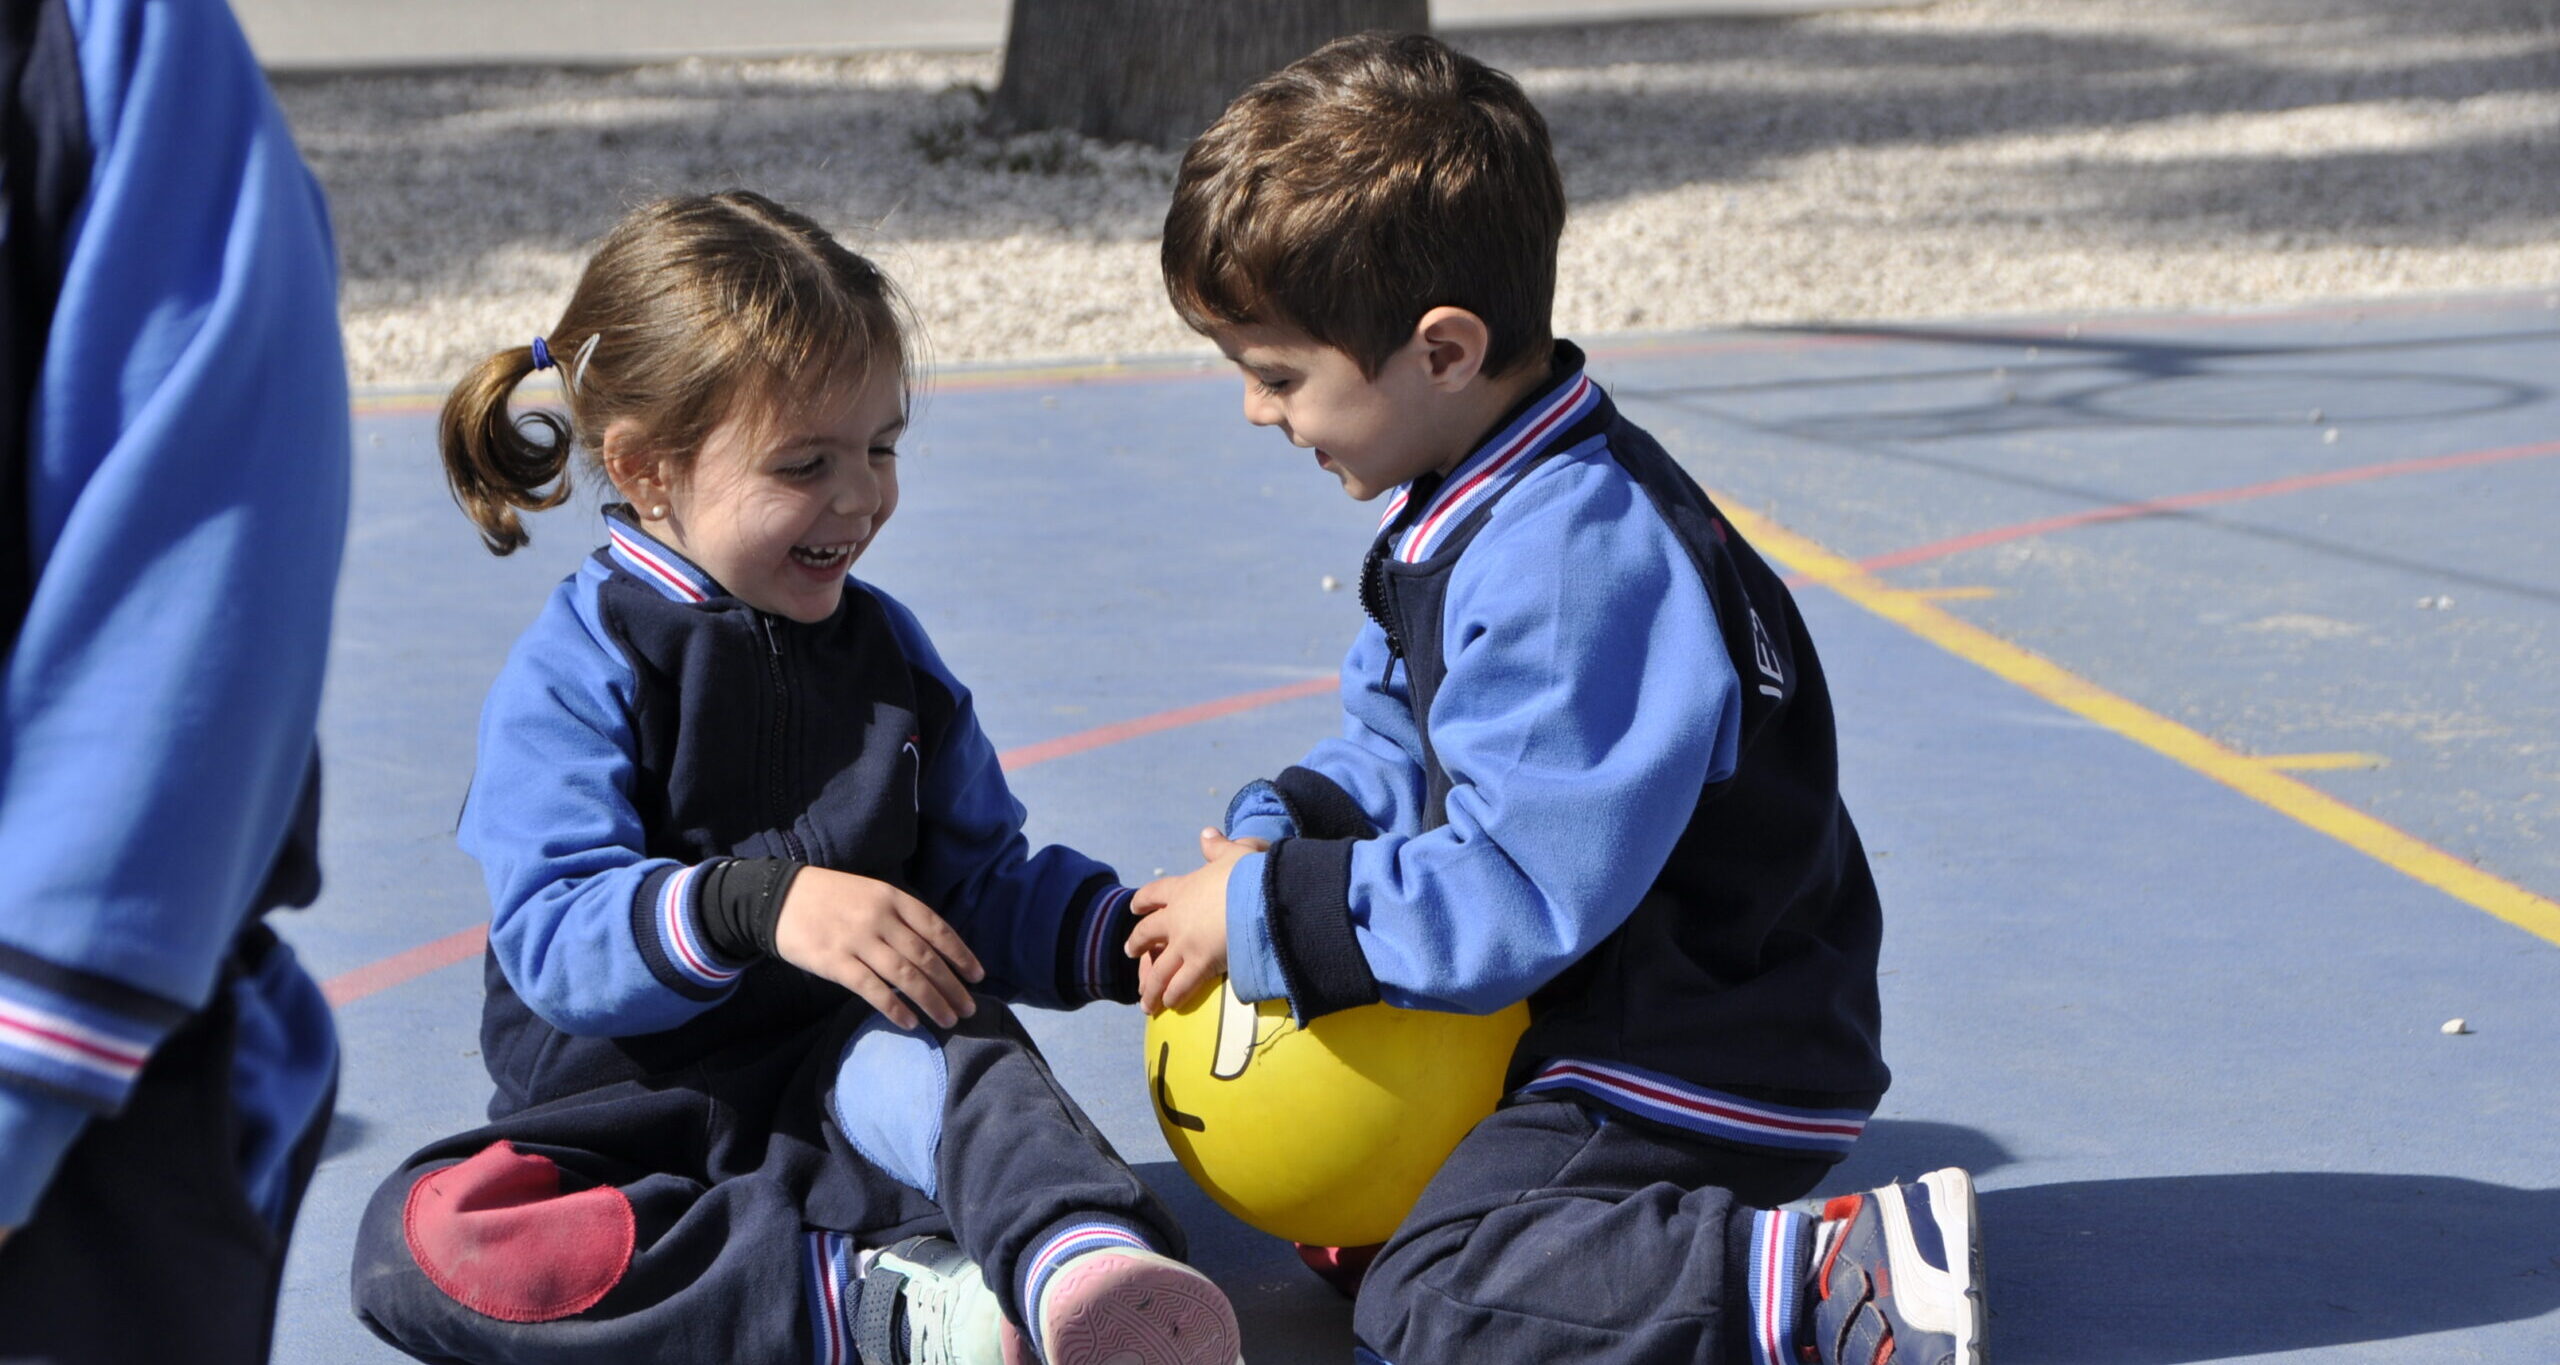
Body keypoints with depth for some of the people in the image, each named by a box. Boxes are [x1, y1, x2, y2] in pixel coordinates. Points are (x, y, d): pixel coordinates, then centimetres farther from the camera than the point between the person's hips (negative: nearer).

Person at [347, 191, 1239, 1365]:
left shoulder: (886, 647, 11)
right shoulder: (575, 672, -7)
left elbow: (979, 881, 14)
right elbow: (553, 935, -20)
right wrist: (752, 906, -38)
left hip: (840, 1080, 3)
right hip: (630, 1111, -2)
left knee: (951, 1048, -33)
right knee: (418, 1244, -32)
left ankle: (1080, 1266, -64)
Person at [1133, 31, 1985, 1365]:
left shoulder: (1576, 558, -26)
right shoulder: (1465, 507, 7)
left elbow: (1514, 901, -27)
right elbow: (1395, 751, 18)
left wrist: (1265, 915, -17)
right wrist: (1277, 832, -3)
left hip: (1703, 1076, -10)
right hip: (1594, 1016, 10)